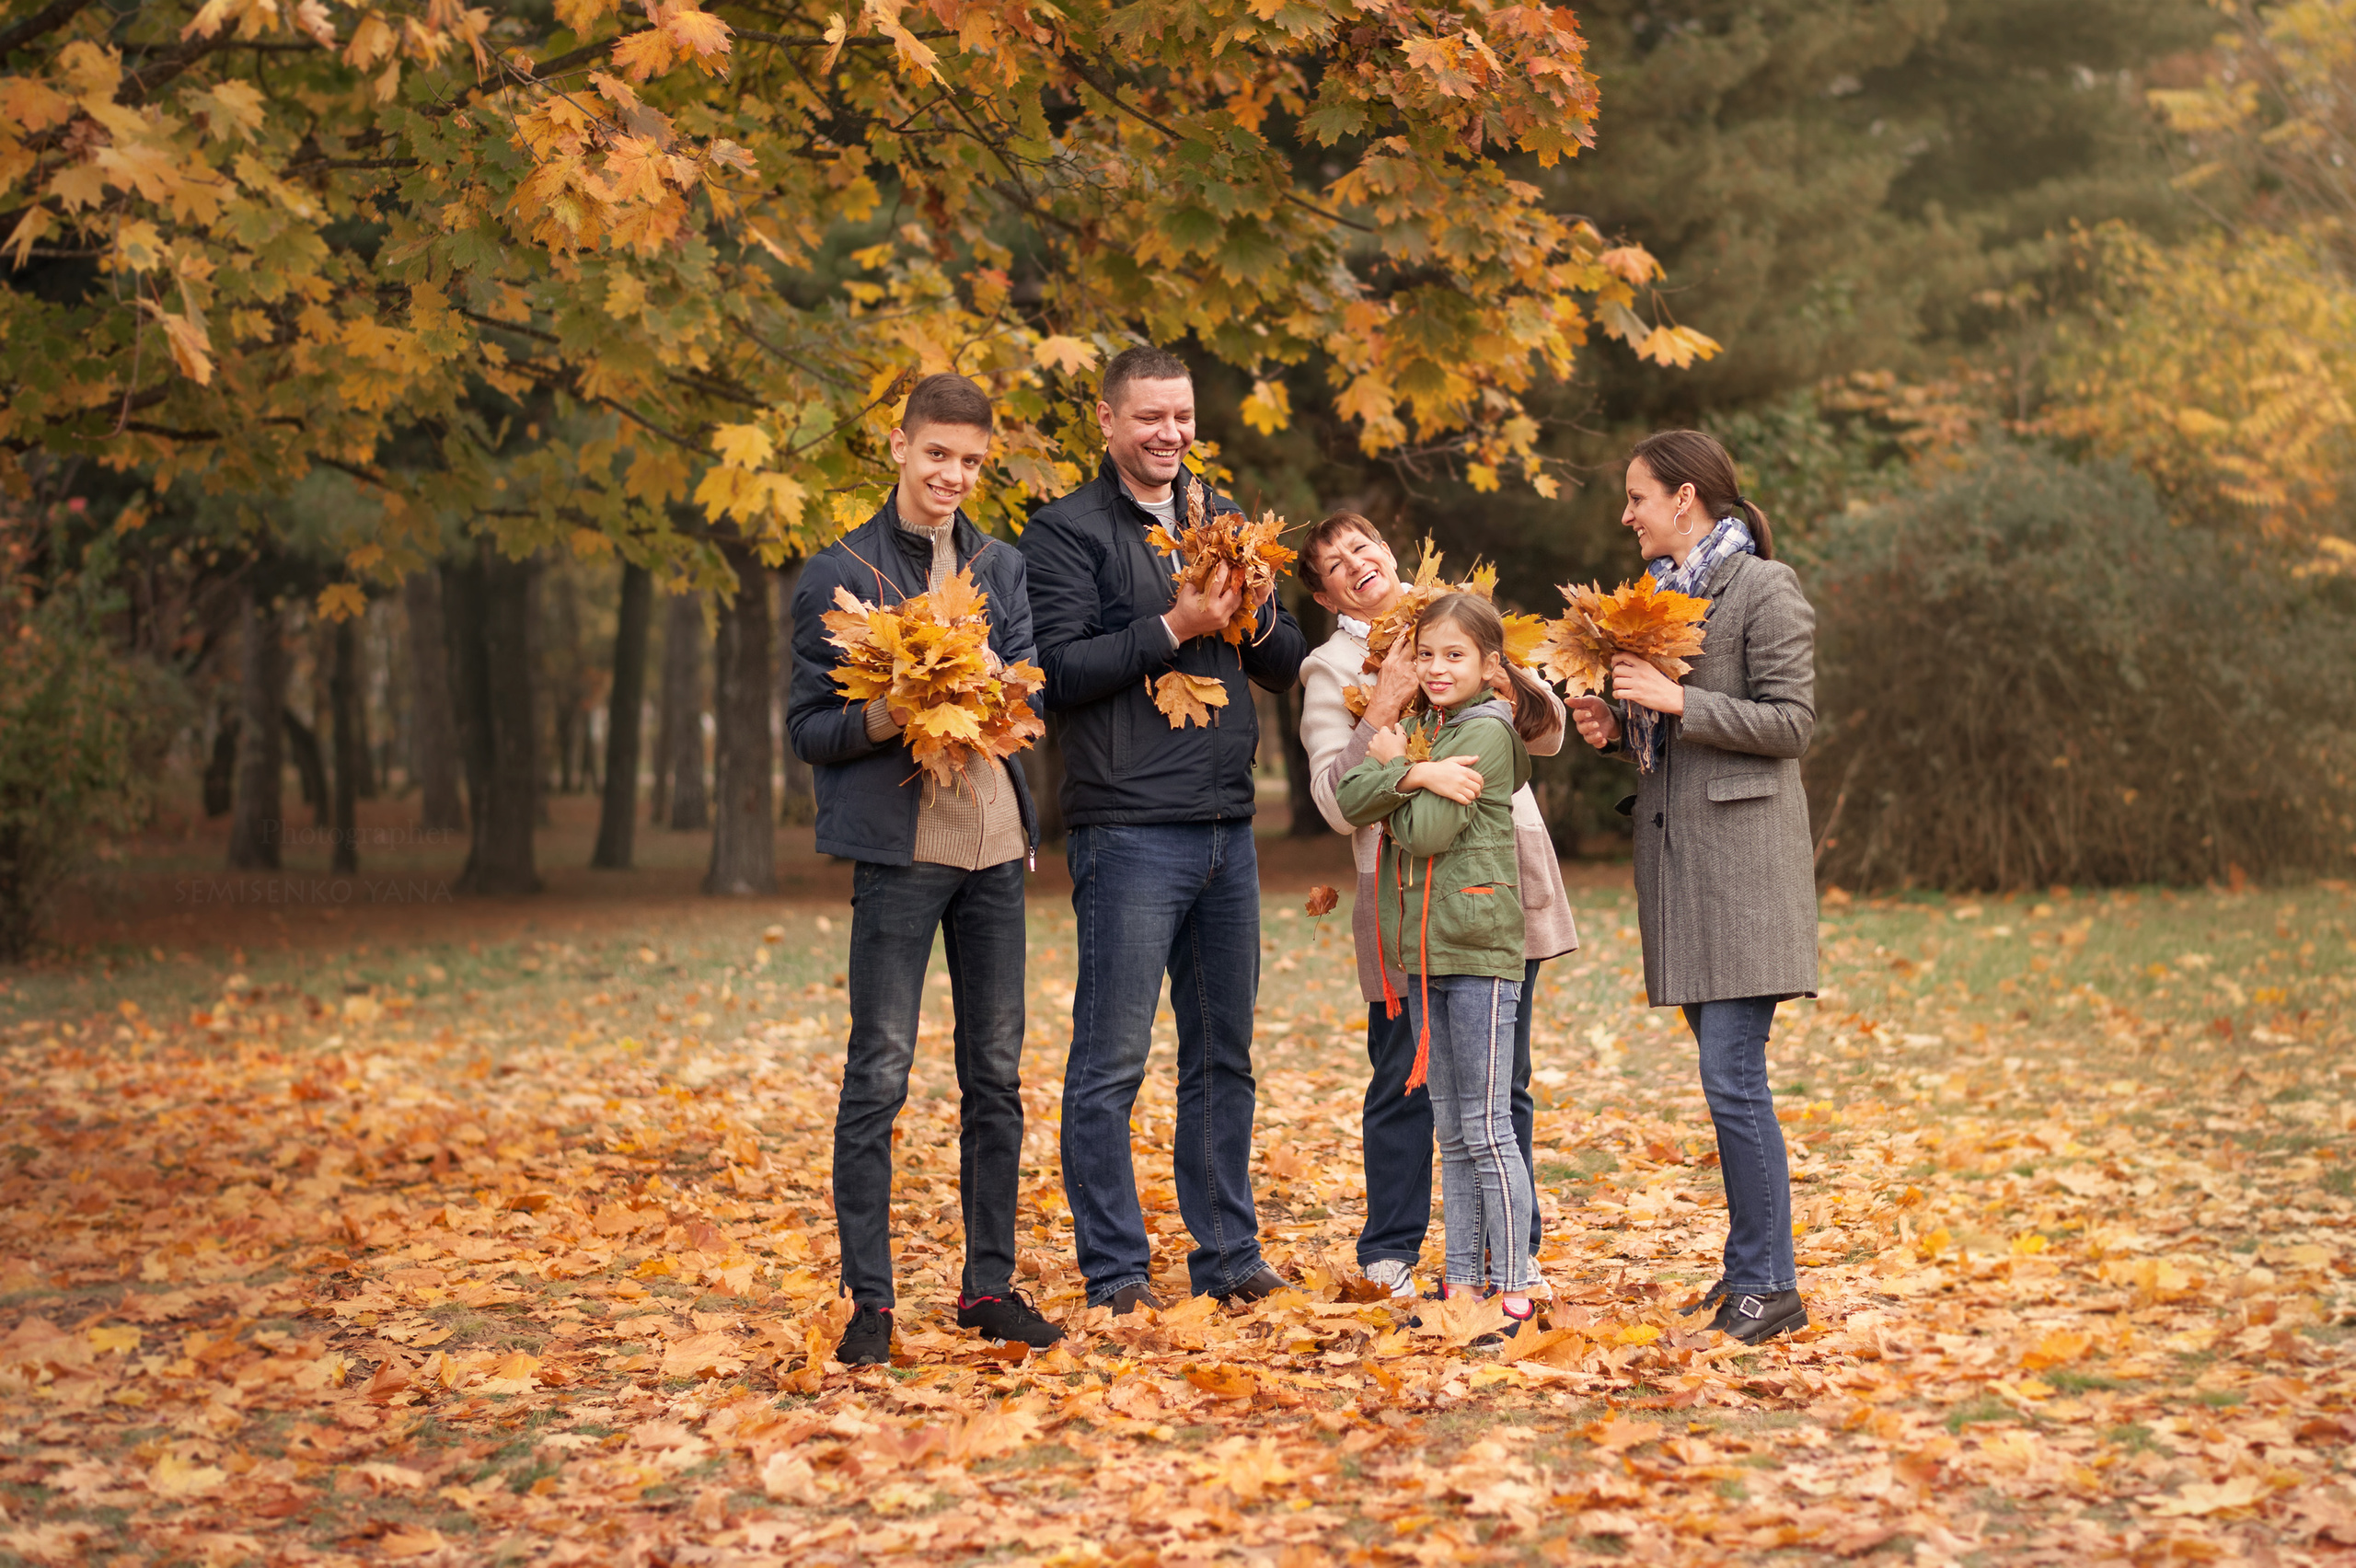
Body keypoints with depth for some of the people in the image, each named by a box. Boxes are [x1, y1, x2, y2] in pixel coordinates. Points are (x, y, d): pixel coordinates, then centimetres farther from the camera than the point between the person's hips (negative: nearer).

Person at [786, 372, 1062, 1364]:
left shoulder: (1003, 568, 13)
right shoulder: (839, 574, 0)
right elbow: (807, 726, -1)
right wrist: (884, 720, -20)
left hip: (995, 844, 5)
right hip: (897, 850, -5)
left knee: (996, 1072, 9)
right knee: (879, 1074, -5)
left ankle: (990, 1283, 18)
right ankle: (869, 1300, 1)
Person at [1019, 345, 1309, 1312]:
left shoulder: (1223, 521, 17)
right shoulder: (1067, 530, -2)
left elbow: (1287, 666, 16)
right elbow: (1059, 669, -13)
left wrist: (1256, 617, -4)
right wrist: (1175, 628, -17)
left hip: (1227, 828, 6)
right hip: (1129, 829, -6)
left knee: (1223, 1056, 11)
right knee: (1111, 1062, -4)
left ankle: (1229, 1257, 20)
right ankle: (1116, 1272, 3)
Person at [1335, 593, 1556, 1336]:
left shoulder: (1486, 731, -9)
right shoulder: (1427, 729, 15)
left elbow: (1427, 829, -17)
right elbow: (1350, 801, 2)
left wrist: (1394, 767, -2)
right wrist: (1403, 774, -16)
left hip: (1478, 948, -8)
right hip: (1424, 949, 8)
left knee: (1487, 1128, -6)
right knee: (1451, 1132, 11)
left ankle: (1513, 1289, -2)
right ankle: (1461, 1283, 17)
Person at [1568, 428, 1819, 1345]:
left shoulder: (1764, 591, -6)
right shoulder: (1656, 591, 17)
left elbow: (1790, 721, -12)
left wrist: (1677, 701, -17)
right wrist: (1616, 728, 4)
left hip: (1740, 855, -8)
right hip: (1673, 847, 8)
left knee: (1732, 1074, -11)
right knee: (1725, 1073, 10)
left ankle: (1767, 1284, -5)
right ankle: (1750, 1267, 16)